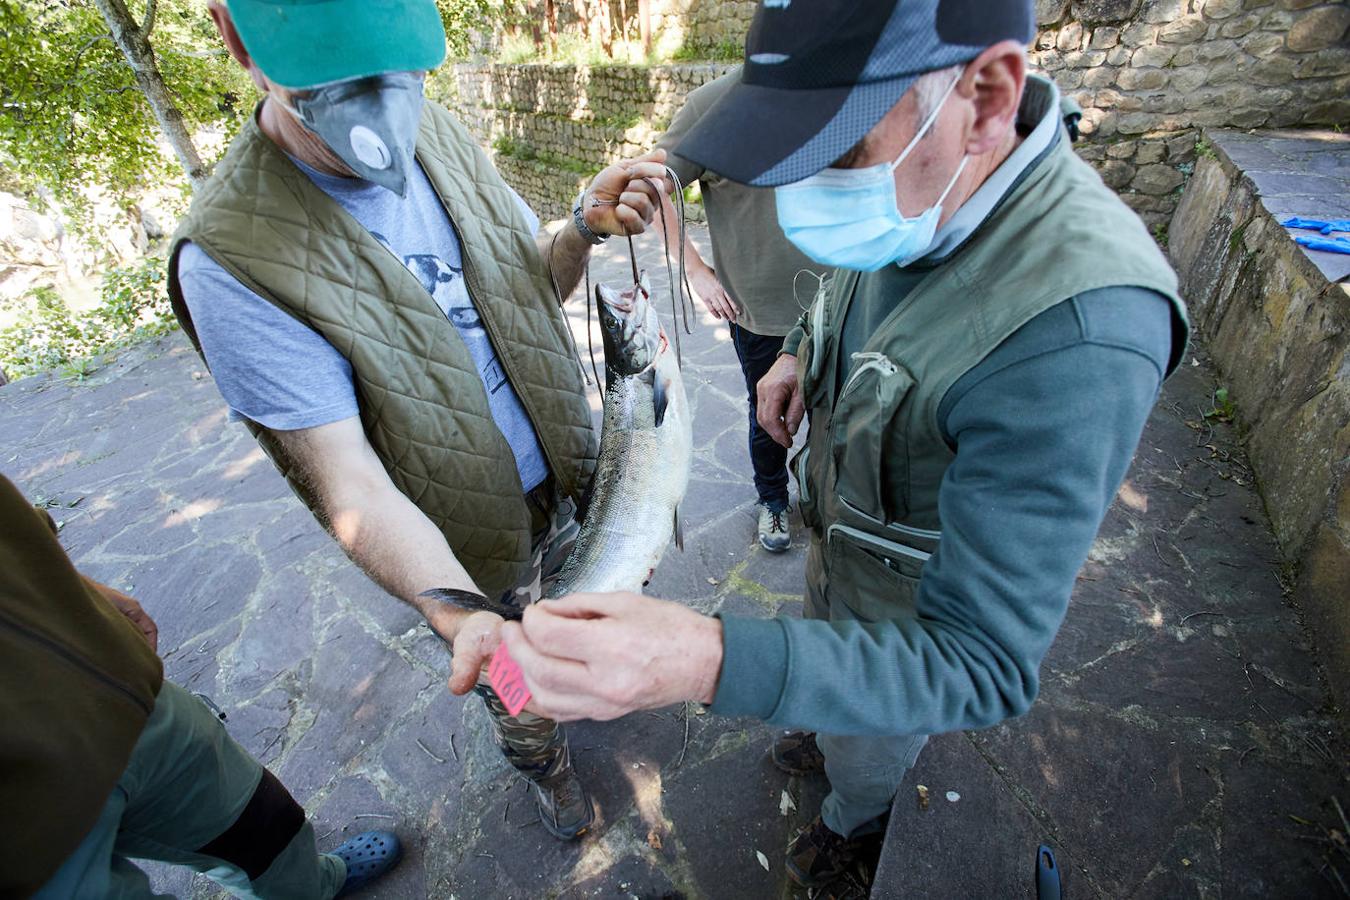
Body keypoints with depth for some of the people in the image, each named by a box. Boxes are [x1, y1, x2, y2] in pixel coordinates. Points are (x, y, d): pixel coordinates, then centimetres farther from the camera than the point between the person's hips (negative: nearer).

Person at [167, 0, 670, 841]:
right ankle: (544, 764, 58)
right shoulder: (233, 259, -26)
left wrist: (584, 230, -18)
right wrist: (457, 610, -45)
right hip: (475, 547, -4)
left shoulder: (440, 134, -7)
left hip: (572, 478, 5)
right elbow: (353, 490, -28)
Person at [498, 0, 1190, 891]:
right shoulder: (923, 194, -16)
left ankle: (856, 816, 65)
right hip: (840, 537, 6)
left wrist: (713, 661, -53)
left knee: (866, 751, 26)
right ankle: (828, 743, 71)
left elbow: (980, 666, -40)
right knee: (823, 657, 35)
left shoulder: (1078, 333, -42)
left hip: (926, 614, -6)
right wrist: (804, 349, -8)